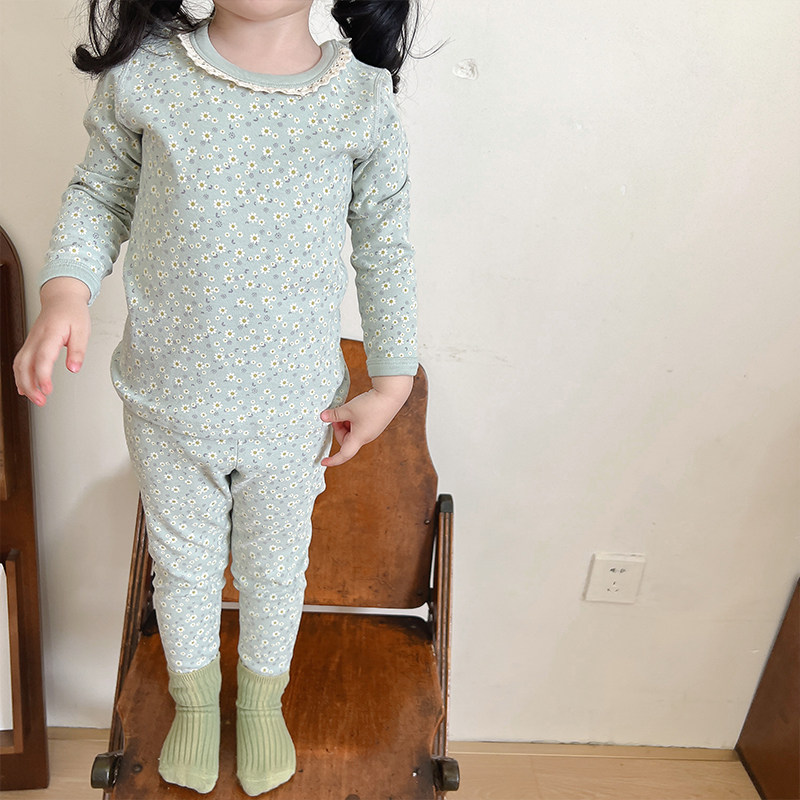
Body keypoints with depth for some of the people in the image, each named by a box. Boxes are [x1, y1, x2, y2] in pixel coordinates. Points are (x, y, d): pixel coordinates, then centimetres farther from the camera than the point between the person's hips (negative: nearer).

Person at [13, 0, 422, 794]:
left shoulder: (363, 102, -10)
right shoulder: (142, 73, -10)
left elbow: (385, 249, -1)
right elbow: (100, 192, 4)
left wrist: (391, 379, 1)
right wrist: (65, 287, -14)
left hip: (294, 409, 0)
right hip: (167, 402, 1)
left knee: (275, 566, 21)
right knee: (183, 562, 22)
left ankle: (262, 700, 54)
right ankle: (195, 698, 54)